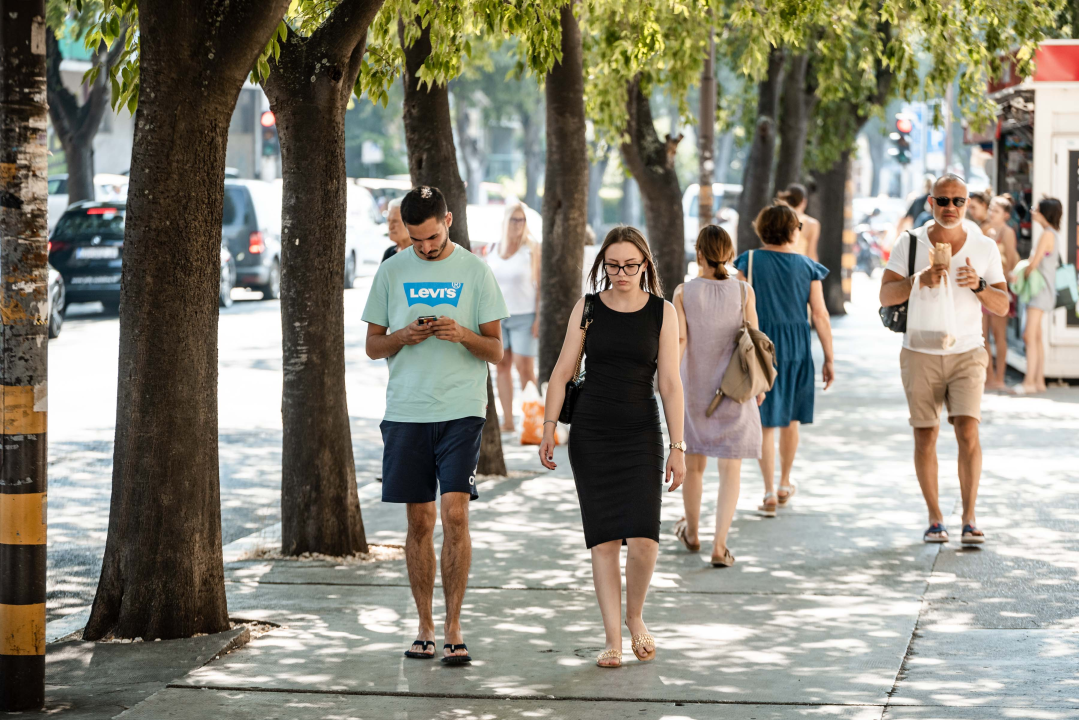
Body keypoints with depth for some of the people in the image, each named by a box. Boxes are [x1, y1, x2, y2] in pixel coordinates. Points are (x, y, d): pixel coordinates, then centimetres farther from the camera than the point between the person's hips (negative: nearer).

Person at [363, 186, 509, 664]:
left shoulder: (475, 271, 3)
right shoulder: (392, 272, 9)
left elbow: (496, 350, 4)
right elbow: (373, 346, 12)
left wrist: (463, 334, -16)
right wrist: (403, 337, -9)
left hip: (461, 409, -2)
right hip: (406, 410, 2)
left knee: (455, 513, -12)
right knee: (420, 522, 6)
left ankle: (453, 628, -7)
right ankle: (425, 627, 15)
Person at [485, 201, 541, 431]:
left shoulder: (531, 248, -5)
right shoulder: (493, 249, 7)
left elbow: (540, 284, -7)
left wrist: (539, 318, -12)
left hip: (524, 316, -4)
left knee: (523, 366, -8)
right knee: (502, 366, 4)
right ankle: (507, 420, 8)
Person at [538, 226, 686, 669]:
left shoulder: (662, 312, 2)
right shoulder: (587, 309, 4)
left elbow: (670, 384, 1)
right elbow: (563, 371, 5)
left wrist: (677, 447, -2)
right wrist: (549, 427, -4)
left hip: (641, 433, -1)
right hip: (591, 433, 1)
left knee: (642, 538, -13)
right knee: (603, 540, -1)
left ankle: (635, 617, 14)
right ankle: (613, 640, 5)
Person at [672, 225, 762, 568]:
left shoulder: (684, 292, -8)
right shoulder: (743, 291, -8)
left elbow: (679, 340, -15)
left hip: (694, 389, 1)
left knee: (694, 461, 20)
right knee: (731, 469, 3)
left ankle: (691, 533, 37)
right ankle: (719, 545, -6)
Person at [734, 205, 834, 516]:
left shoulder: (750, 261, -4)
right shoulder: (808, 267, -1)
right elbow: (820, 315, -1)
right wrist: (829, 359, 5)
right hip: (797, 348, 2)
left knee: (766, 421, 2)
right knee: (790, 419, 18)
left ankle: (770, 494, -3)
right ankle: (785, 485, 31)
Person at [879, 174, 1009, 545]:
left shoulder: (984, 247, -1)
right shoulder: (910, 243, -3)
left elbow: (1002, 306, 0)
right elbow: (886, 296, -7)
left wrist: (978, 286, -20)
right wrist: (918, 280, -26)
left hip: (967, 354, 0)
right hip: (920, 356, 0)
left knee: (967, 431, -14)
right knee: (925, 438, 1)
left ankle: (970, 519, -9)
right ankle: (935, 519, 13)